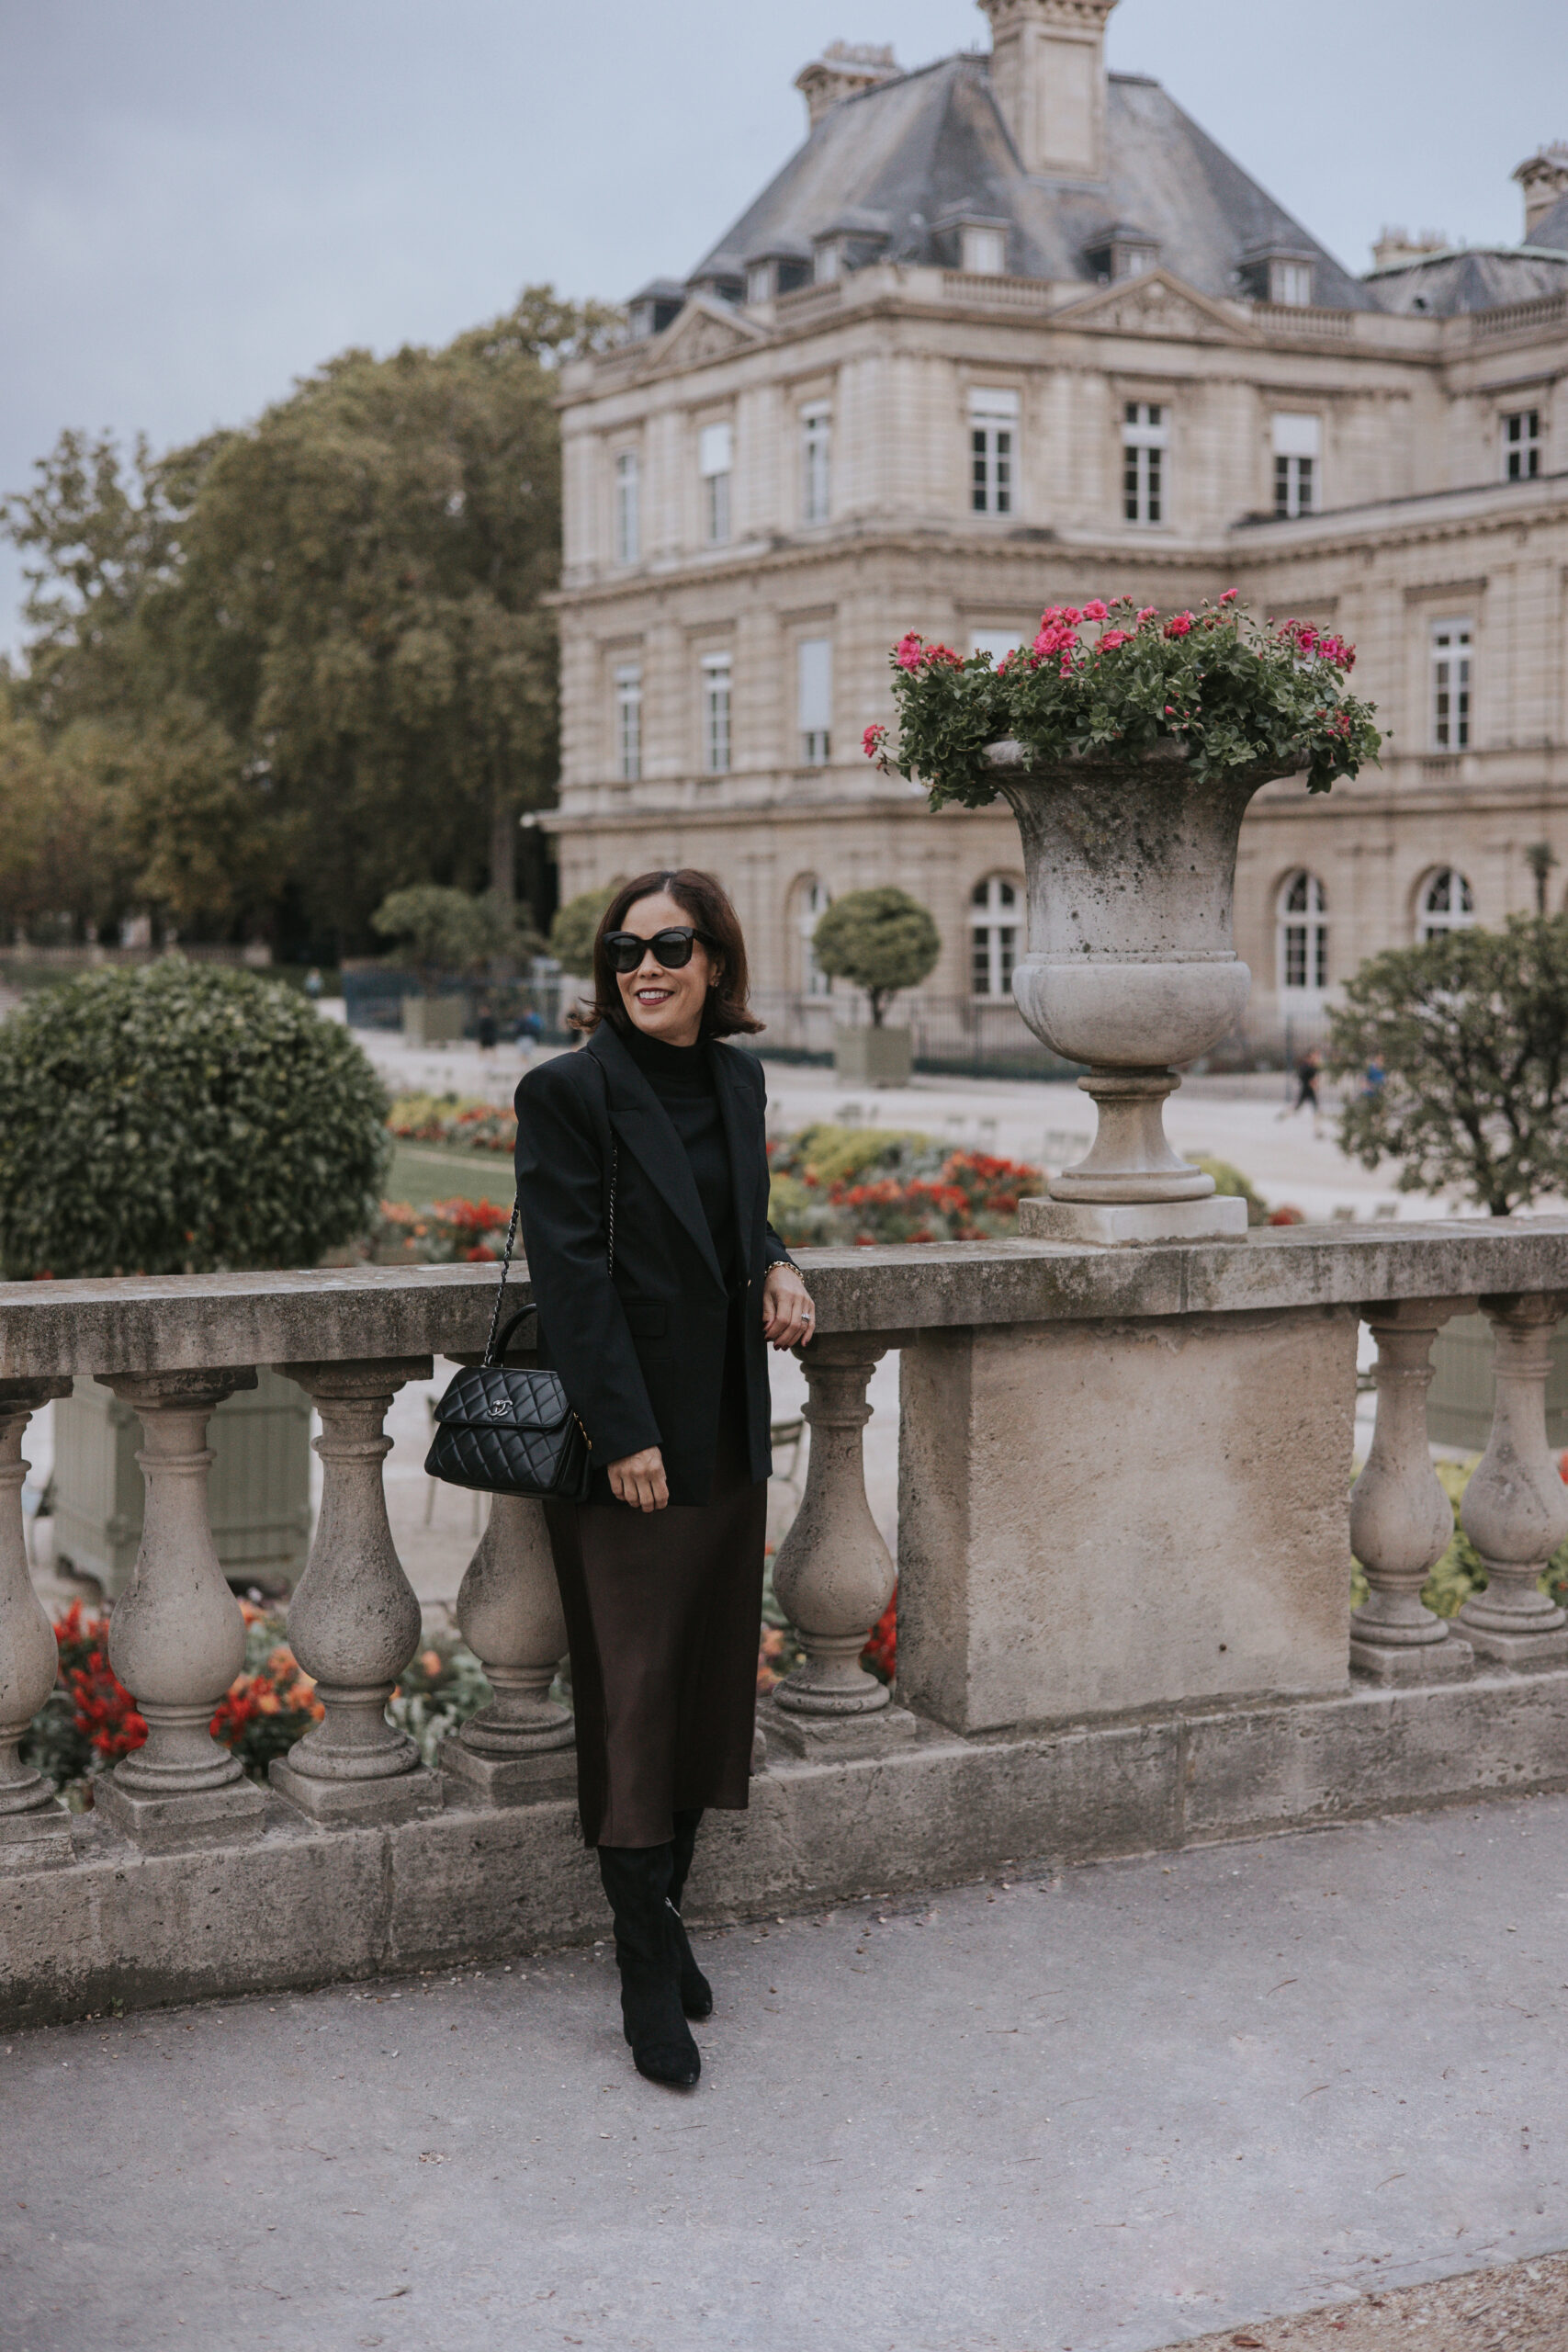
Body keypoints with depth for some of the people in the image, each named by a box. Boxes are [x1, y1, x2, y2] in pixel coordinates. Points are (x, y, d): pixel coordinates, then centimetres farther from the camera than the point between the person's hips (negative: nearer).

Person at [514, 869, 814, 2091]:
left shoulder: (736, 1079, 9)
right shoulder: (569, 1090, -10)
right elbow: (572, 1272, -14)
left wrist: (778, 1265, 1)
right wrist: (623, 1435, -18)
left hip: (728, 1434, 7)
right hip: (625, 1443, -6)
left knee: (710, 1679, 11)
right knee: (631, 1698, -2)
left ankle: (664, 1911, 26)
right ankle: (649, 1977, 6)